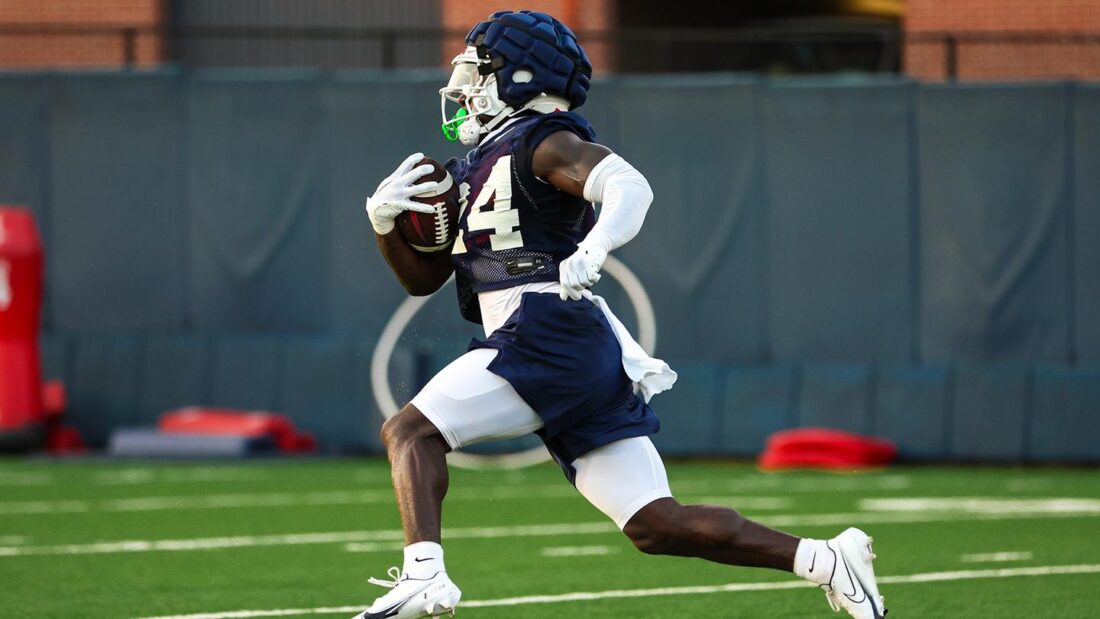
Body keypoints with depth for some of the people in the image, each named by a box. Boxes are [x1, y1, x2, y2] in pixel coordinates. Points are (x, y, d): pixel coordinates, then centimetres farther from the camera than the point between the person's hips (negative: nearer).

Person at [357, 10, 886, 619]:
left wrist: (593, 248, -38)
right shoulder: (474, 167, 26)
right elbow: (423, 277, 29)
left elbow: (630, 186, -20)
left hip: (551, 336, -9)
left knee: (409, 431, -11)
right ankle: (824, 561, 1)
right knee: (657, 526, 2)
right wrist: (385, 221, 11)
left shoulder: (539, 144, -1)